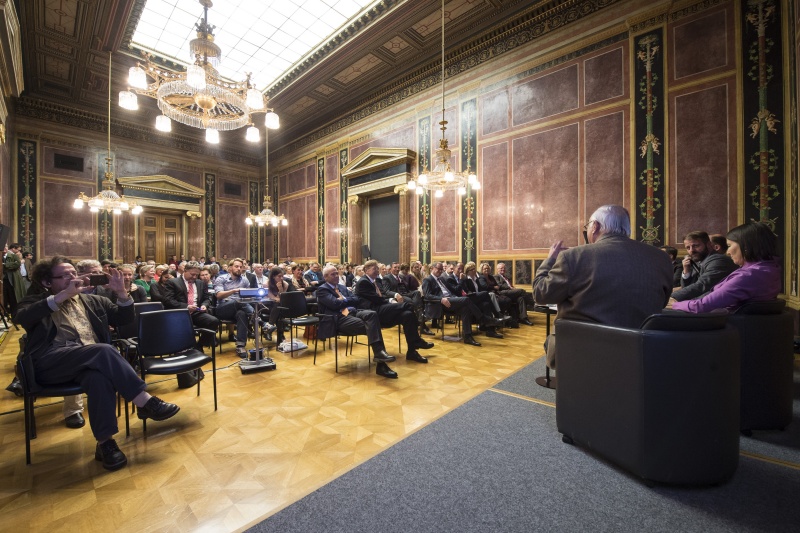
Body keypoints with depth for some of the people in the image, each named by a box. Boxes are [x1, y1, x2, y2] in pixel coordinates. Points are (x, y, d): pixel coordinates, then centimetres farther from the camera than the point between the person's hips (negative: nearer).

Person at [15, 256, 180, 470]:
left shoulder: (92, 301, 25)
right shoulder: (36, 301, 18)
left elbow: (125, 318, 15)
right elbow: (22, 318, -7)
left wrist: (121, 292, -1)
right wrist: (64, 295, -16)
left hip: (91, 359, 2)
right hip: (51, 361, -2)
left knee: (100, 377, -36)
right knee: (103, 350, -35)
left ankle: (105, 442, -30)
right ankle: (145, 401, -34)